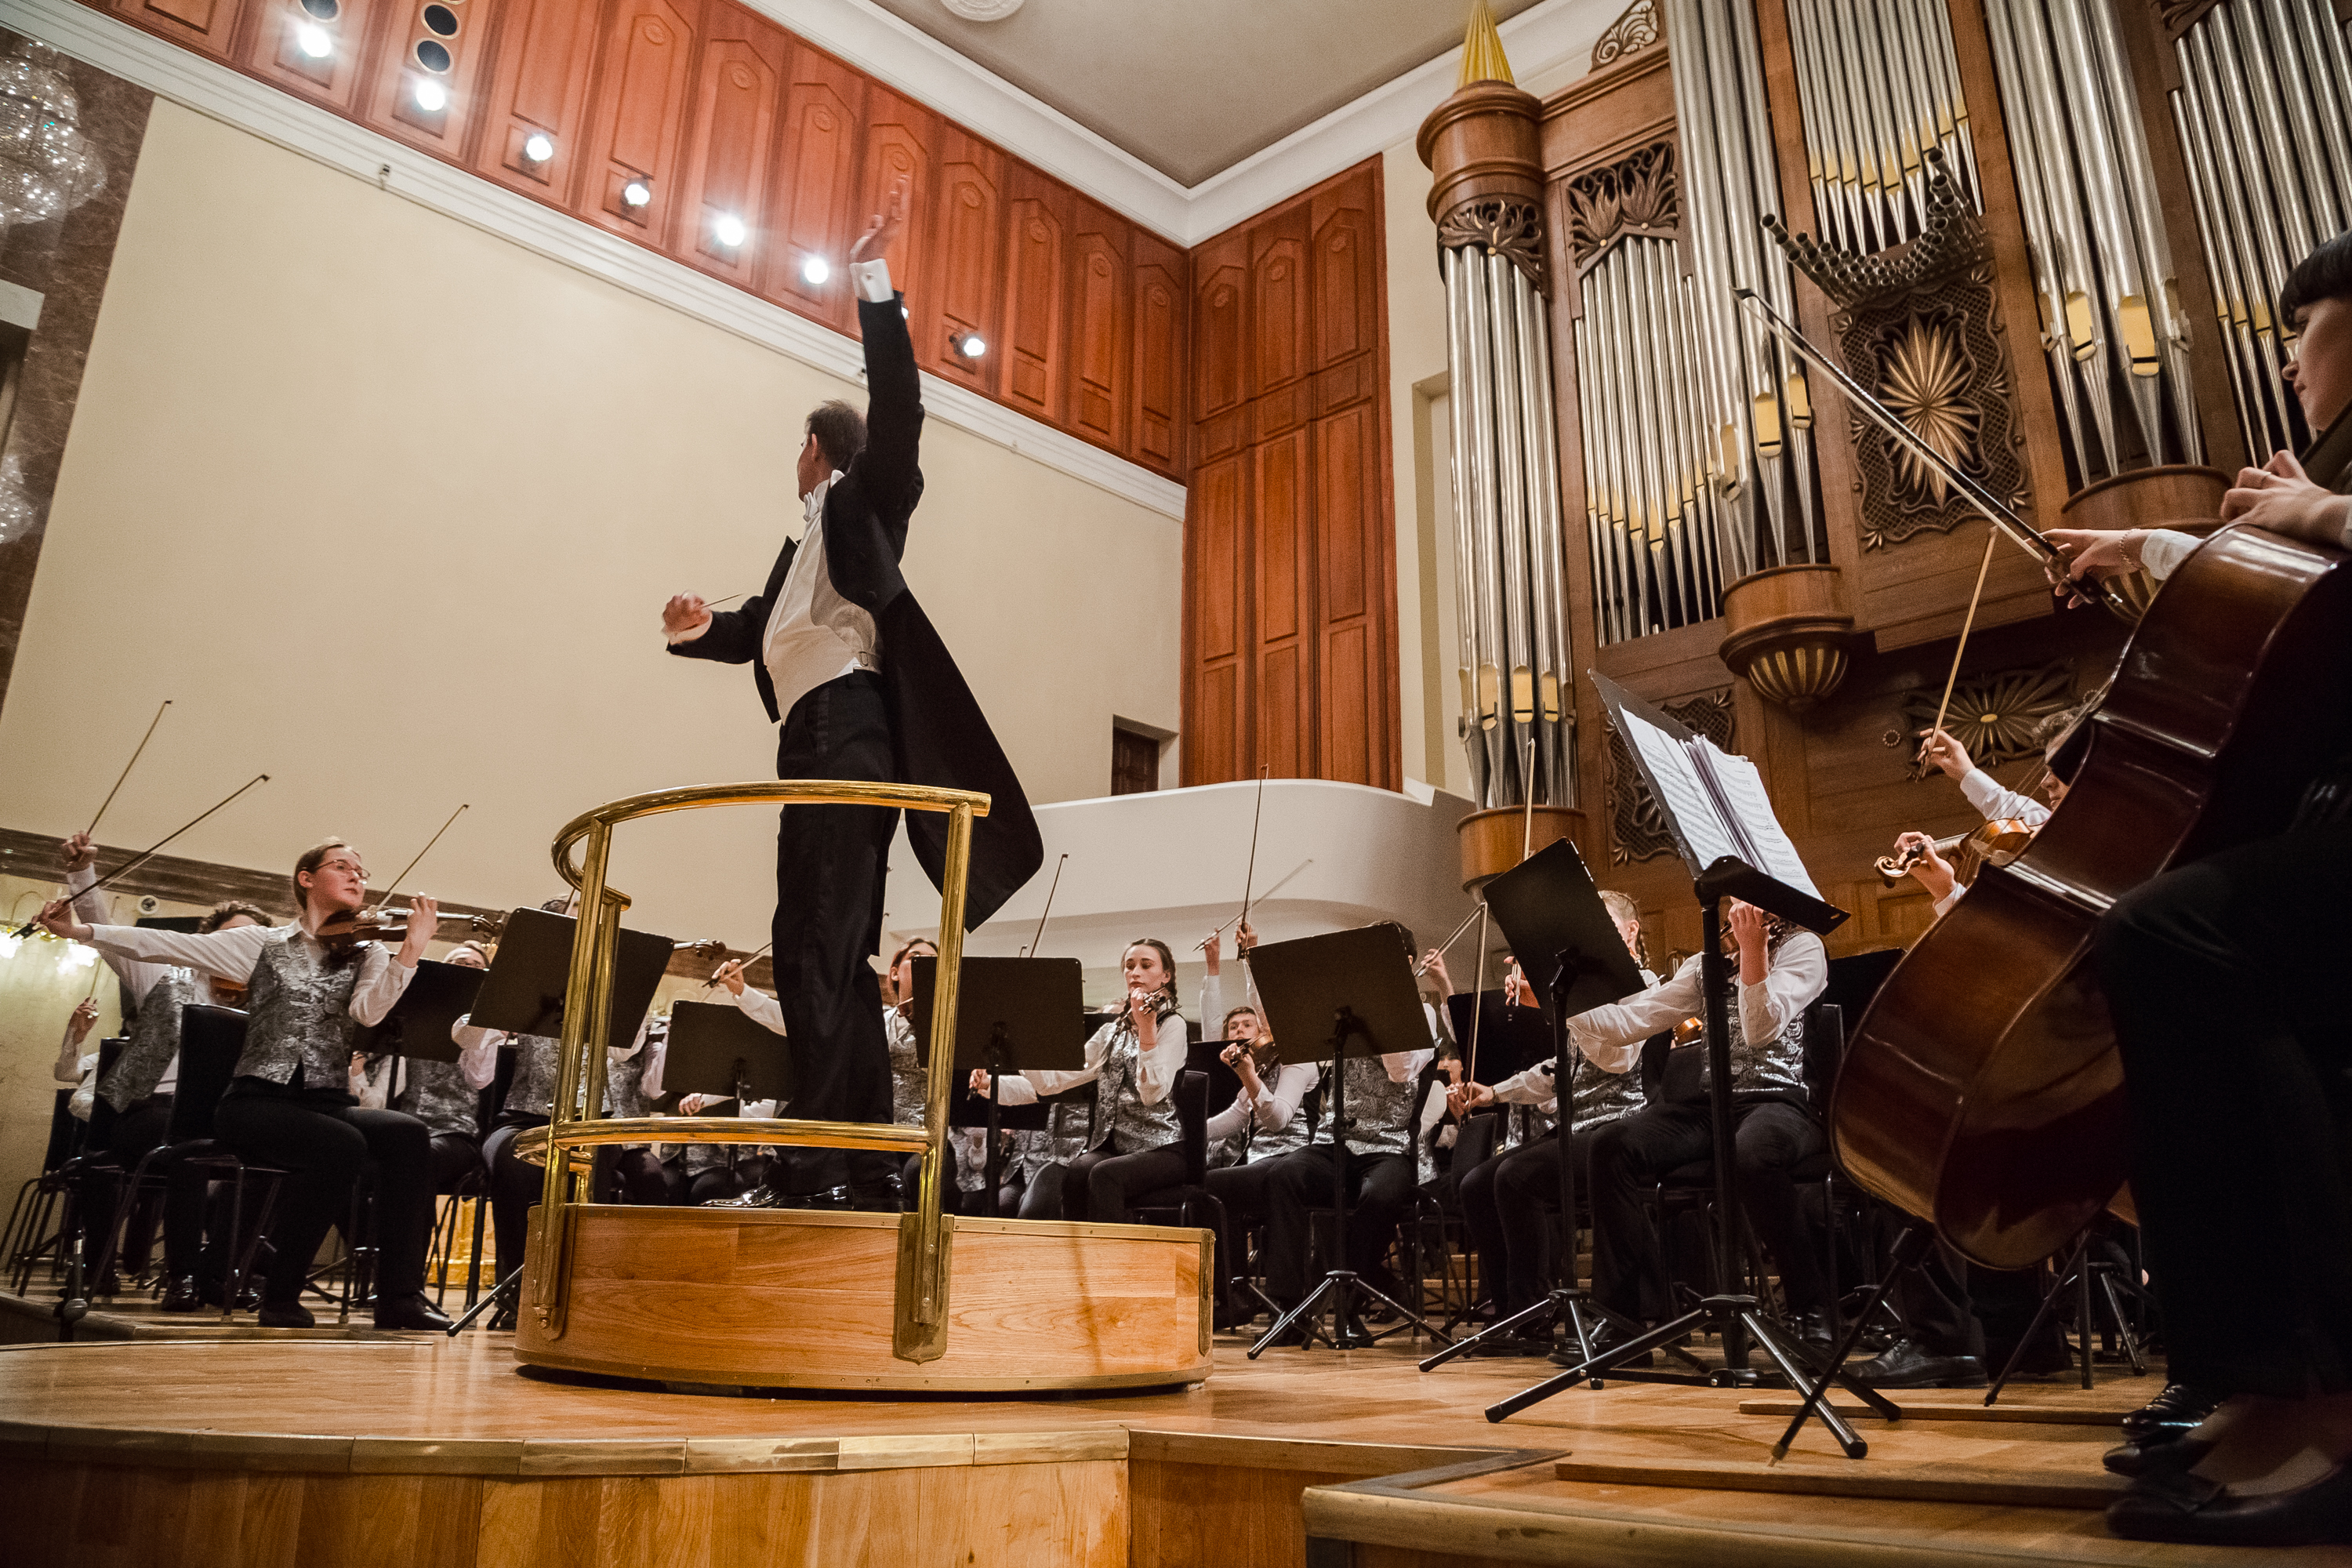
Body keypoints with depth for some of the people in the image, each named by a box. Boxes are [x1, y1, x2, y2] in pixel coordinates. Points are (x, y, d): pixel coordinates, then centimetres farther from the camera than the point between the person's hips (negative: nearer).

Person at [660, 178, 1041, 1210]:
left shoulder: (863, 497, 8)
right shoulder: (809, 536, 28)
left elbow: (896, 410, -7)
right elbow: (765, 624, 26)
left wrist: (874, 284, -11)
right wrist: (701, 627, 6)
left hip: (846, 731, -9)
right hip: (816, 742, 9)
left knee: (817, 949, -17)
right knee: (826, 953, 7)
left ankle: (830, 1166, -18)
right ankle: (863, 1170, 10)